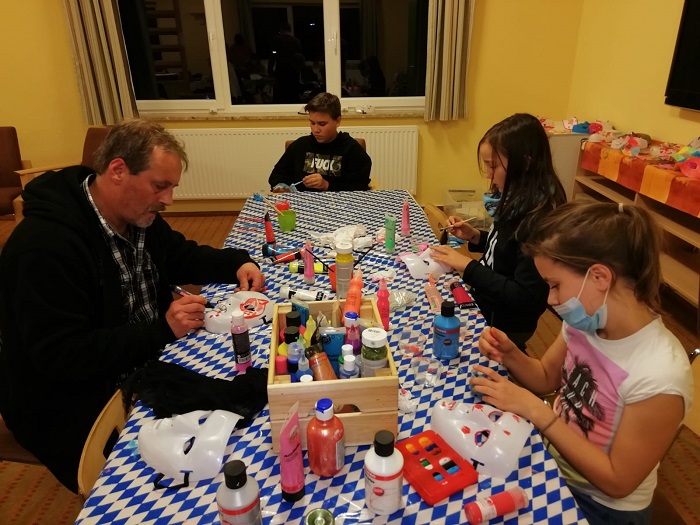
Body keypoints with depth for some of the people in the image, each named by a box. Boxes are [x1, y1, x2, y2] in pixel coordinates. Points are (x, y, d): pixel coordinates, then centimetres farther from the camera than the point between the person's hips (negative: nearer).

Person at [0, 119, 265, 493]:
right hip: (77, 411, -8)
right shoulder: (46, 244, -28)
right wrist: (163, 330, -32)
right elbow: (61, 357, -28)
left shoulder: (138, 216, 0)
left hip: (144, 368, 8)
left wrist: (237, 262, -4)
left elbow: (182, 257, 14)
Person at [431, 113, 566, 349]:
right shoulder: (519, 202, -1)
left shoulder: (540, 219, -26)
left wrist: (468, 267, -24)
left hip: (504, 328, -7)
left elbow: (526, 298, -26)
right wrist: (475, 236, 0)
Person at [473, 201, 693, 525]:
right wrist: (510, 355, -16)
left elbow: (618, 481, -22)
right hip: (552, 459, 5)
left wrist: (534, 410, -26)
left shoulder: (659, 377, -32)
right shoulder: (584, 322, -12)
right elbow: (547, 379, 5)